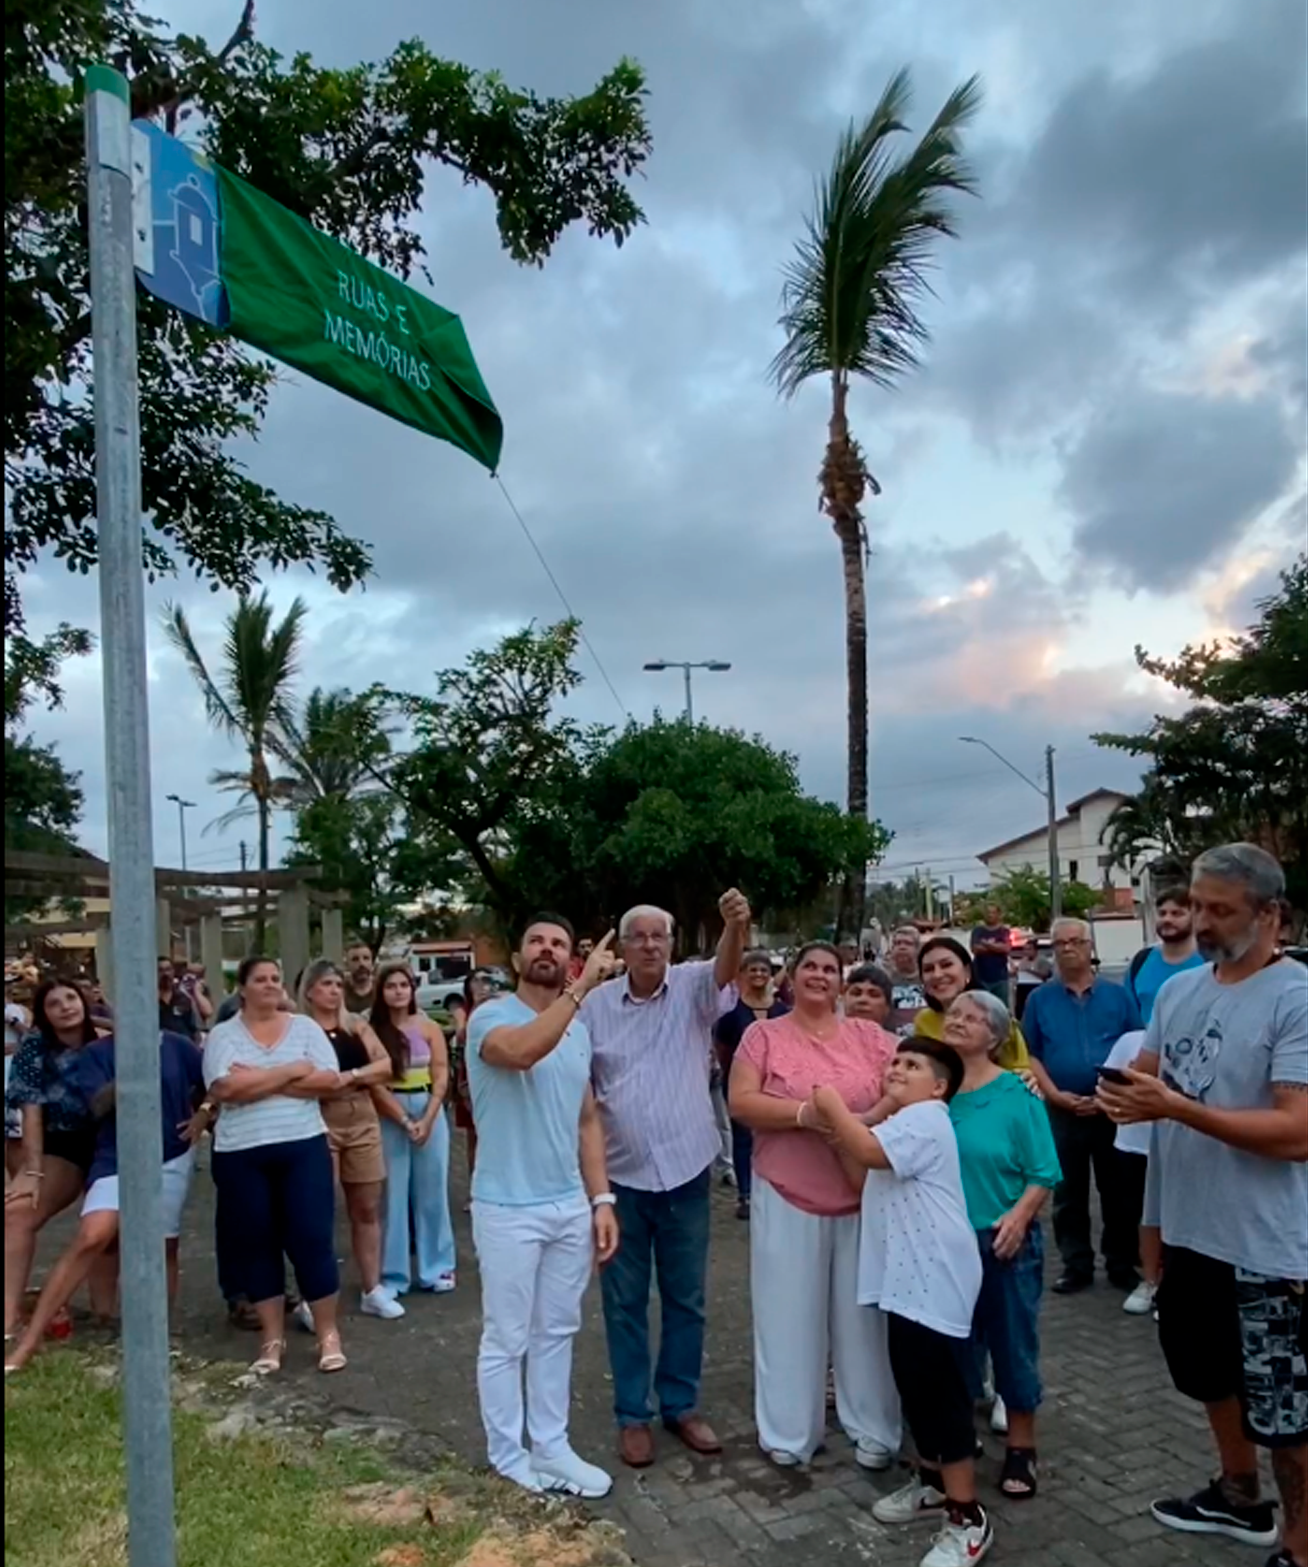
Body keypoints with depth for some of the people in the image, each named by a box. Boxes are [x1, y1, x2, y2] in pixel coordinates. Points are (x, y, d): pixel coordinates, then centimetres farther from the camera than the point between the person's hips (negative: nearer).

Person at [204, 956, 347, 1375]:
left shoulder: (305, 1027, 3)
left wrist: (260, 1080, -13)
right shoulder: (223, 1035, 0)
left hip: (303, 1148, 0)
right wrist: (292, 1071, -13)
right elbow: (226, 1088, -16)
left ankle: (328, 1334, 12)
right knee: (256, 1244, 9)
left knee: (312, 1238, 0)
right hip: (241, 1155, 0)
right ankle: (272, 1337, 22)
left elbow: (330, 1081, -8)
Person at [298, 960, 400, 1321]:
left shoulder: (357, 1026, 12)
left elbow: (385, 1065, 3)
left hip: (363, 1121, 5)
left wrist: (350, 1076, -9)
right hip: (319, 1124, -5)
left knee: (367, 1209, 9)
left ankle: (373, 1290, 18)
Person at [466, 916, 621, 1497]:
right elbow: (522, 1051, -38)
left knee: (557, 1333, 17)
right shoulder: (491, 1016, -13)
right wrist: (583, 986, -36)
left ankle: (551, 1449, 32)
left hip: (571, 1207, 6)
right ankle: (508, 1460, 25)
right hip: (509, 1210, -6)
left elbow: (588, 1121, 12)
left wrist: (601, 1199, 5)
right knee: (506, 1340, 8)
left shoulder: (579, 1032, 8)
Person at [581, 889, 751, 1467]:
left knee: (686, 1298, 14)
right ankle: (632, 1414, 26)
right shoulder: (596, 1004, -3)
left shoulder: (692, 987, -5)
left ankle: (681, 1404, 31)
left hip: (685, 1170, 0)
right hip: (619, 1175, 0)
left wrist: (736, 926, -48)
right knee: (624, 1301, 11)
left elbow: (727, 968, -26)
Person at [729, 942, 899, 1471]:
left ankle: (872, 1429, 26)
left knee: (862, 1314, 11)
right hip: (788, 1197, -1)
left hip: (862, 1198, 2)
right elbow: (741, 1102, -10)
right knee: (790, 1315, 7)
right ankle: (790, 1433, 22)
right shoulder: (763, 1035, -1)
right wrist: (805, 1113, -22)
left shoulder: (870, 1036, 5)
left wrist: (865, 1121, -18)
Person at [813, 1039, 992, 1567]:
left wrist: (835, 1107, -14)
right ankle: (933, 1483, 34)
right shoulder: (898, 1124, 20)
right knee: (915, 1386, 19)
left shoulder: (926, 1118, -13)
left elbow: (869, 1150, -28)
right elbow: (862, 1180, 16)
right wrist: (837, 1129, 4)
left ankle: (967, 1518, 3)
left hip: (934, 1280, -11)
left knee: (941, 1392, -5)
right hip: (906, 1278, 11)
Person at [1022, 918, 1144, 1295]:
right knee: (1068, 1194, 9)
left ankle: (1123, 1265, 22)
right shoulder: (1040, 999, 5)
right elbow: (1030, 1055, 3)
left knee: (1121, 1192, 8)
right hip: (1061, 1111, 1)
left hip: (1113, 1108, -1)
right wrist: (1055, 1094, -10)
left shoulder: (1118, 995, 3)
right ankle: (1076, 1266, 19)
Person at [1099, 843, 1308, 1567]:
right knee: (1213, 1374, 26)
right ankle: (1240, 1496, 49)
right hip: (1189, 1228, 8)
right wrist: (1122, 1094, -11)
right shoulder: (1177, 989, 4)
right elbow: (1145, 1075, 13)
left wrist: (1175, 1108, -29)